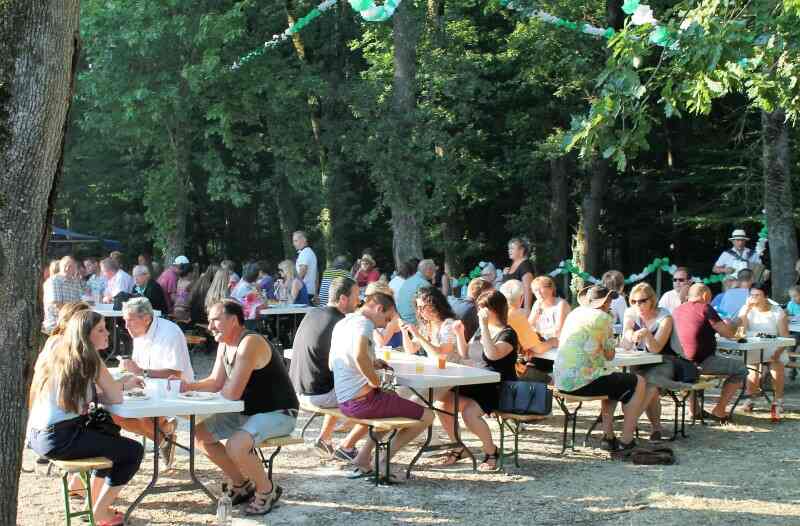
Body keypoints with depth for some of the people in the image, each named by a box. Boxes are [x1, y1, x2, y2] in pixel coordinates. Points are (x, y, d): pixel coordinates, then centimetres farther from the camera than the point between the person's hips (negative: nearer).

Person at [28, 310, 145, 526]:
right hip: (60, 439, -9)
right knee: (134, 451, 4)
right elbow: (115, 398, -9)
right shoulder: (90, 360, -11)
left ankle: (95, 498, 37)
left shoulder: (58, 353, 14)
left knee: (110, 435, 31)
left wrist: (123, 384, 14)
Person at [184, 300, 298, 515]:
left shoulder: (250, 343, -25)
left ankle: (267, 490, -3)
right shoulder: (224, 344, 6)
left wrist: (222, 390, -7)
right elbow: (215, 382, 6)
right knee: (201, 434, 7)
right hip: (248, 412, 10)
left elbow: (231, 393, -28)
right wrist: (190, 386, -12)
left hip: (278, 414, -10)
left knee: (235, 446, -31)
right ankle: (242, 484, 21)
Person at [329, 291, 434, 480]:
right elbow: (359, 356, -34)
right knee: (427, 416, -2)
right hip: (363, 400, -10)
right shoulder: (364, 323, -14)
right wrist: (376, 382, -18)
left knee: (395, 406, 35)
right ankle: (384, 461, 3)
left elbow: (332, 364, 25)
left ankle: (363, 458, 23)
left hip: (343, 401, 10)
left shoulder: (342, 323, 14)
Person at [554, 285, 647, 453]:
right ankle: (626, 442, 6)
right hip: (582, 381, -8)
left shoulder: (574, 313, 15)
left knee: (613, 382, 32)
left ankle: (608, 437, 26)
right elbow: (609, 355, -1)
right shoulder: (603, 318, -8)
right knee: (638, 383, 6)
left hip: (560, 380, 9)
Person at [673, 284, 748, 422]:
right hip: (702, 363, -7)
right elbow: (729, 334, -8)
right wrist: (730, 325, 14)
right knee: (740, 368, 12)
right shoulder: (705, 308, -9)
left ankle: (694, 409, 33)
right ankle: (719, 410, 9)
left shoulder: (676, 310, 10)